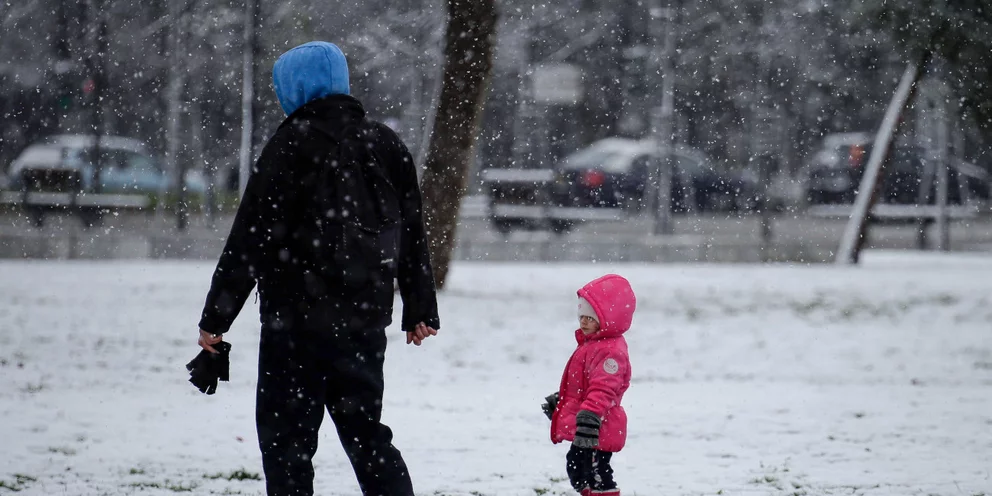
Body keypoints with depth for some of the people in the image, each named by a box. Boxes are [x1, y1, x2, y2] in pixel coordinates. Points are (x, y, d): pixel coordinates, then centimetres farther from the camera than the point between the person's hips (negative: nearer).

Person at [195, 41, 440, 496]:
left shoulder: (293, 144, -9)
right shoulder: (385, 145, 10)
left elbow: (250, 237, -11)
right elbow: (413, 233, 16)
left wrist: (216, 317, -8)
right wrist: (419, 311, 25)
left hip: (298, 316, -6)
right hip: (367, 318, 6)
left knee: (285, 438, 0)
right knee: (366, 431, 15)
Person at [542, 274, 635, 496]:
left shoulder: (611, 351, -19)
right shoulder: (591, 343, 15)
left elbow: (603, 388, -31)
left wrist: (589, 415, -41)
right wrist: (558, 400, 37)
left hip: (596, 433, -11)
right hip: (583, 433, 11)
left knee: (597, 478, -10)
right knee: (576, 469, 20)